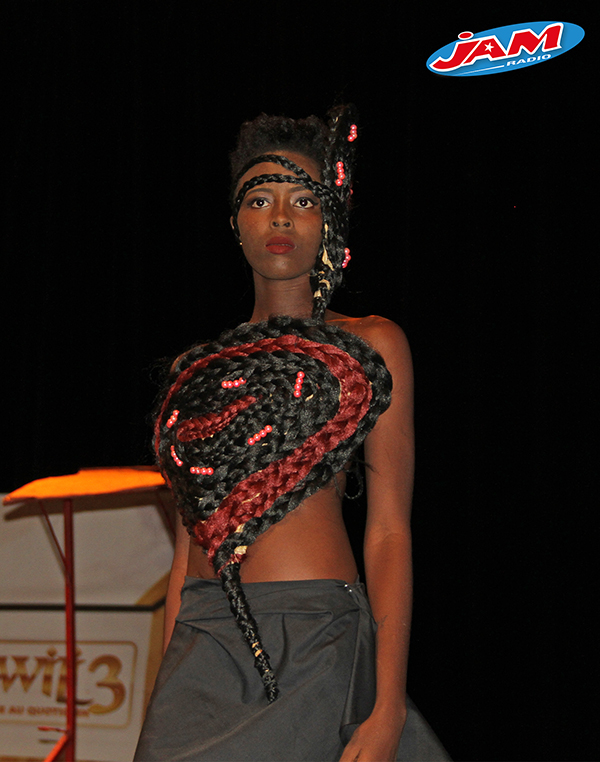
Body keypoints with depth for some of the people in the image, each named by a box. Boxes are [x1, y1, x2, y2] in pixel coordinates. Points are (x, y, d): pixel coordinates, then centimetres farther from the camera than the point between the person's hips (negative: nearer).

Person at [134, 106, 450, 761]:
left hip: (316, 642, -4)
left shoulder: (369, 345, 4)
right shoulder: (200, 367, 17)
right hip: (202, 650, 4)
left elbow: (390, 529, -3)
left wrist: (388, 708, -11)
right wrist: (165, 683, 11)